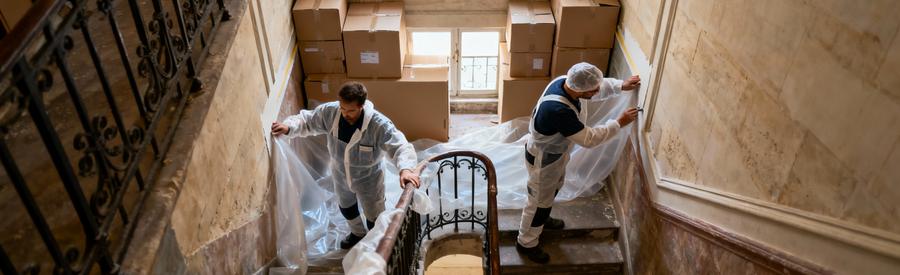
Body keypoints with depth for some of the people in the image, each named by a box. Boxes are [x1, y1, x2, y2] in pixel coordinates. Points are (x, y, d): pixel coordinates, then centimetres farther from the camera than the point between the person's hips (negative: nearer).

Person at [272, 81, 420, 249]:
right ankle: (358, 233, 65)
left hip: (368, 179, -5)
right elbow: (306, 121, -7)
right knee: (346, 208, 32)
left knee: (374, 219, 15)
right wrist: (288, 127, -28)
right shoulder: (329, 112, -23)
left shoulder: (379, 124, -36)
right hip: (340, 176, 5)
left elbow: (401, 147, -40)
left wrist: (405, 169, -60)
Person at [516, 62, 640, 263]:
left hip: (556, 151, 9)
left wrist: (621, 86, -8)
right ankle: (526, 243, 34)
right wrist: (619, 123, -23)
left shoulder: (565, 81, -18)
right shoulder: (558, 110, -43)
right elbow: (589, 139, -32)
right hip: (543, 158, -9)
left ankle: (543, 218, 58)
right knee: (539, 201, 12)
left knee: (553, 188, 31)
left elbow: (600, 86, 4)